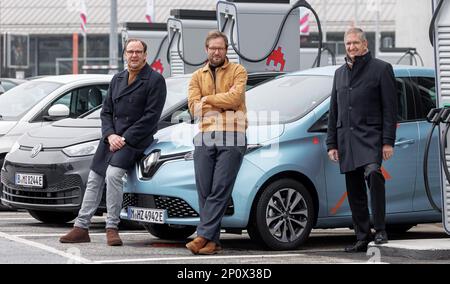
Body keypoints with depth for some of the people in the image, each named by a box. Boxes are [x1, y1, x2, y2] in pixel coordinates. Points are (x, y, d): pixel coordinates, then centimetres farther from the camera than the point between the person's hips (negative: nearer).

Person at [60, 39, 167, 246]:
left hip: (134, 139, -7)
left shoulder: (155, 80, -5)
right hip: (112, 138, 7)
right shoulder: (117, 79, 16)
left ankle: (112, 228, -18)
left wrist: (125, 138, -15)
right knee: (94, 180, 6)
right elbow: (106, 111, 14)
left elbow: (151, 116, -12)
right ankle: (81, 228, 12)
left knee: (113, 174, -26)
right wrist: (110, 135, -5)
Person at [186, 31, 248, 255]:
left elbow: (234, 97, -9)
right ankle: (213, 241, 2)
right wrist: (222, 105, -3)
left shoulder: (237, 71, 9)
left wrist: (207, 100, 1)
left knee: (220, 190, -10)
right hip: (204, 139, 3)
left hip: (231, 138, -3)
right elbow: (194, 108, 4)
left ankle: (203, 236, -13)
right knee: (204, 191, -2)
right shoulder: (197, 77, 18)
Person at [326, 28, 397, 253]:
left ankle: (380, 229, -24)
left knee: (373, 173, -29)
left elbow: (390, 108, -3)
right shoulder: (340, 73, 19)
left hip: (370, 136, -6)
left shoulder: (381, 69, 2)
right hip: (346, 139, 6)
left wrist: (388, 141, -11)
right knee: (354, 191, 6)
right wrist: (332, 144, 15)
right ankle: (362, 238, 12)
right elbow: (333, 111, 22)